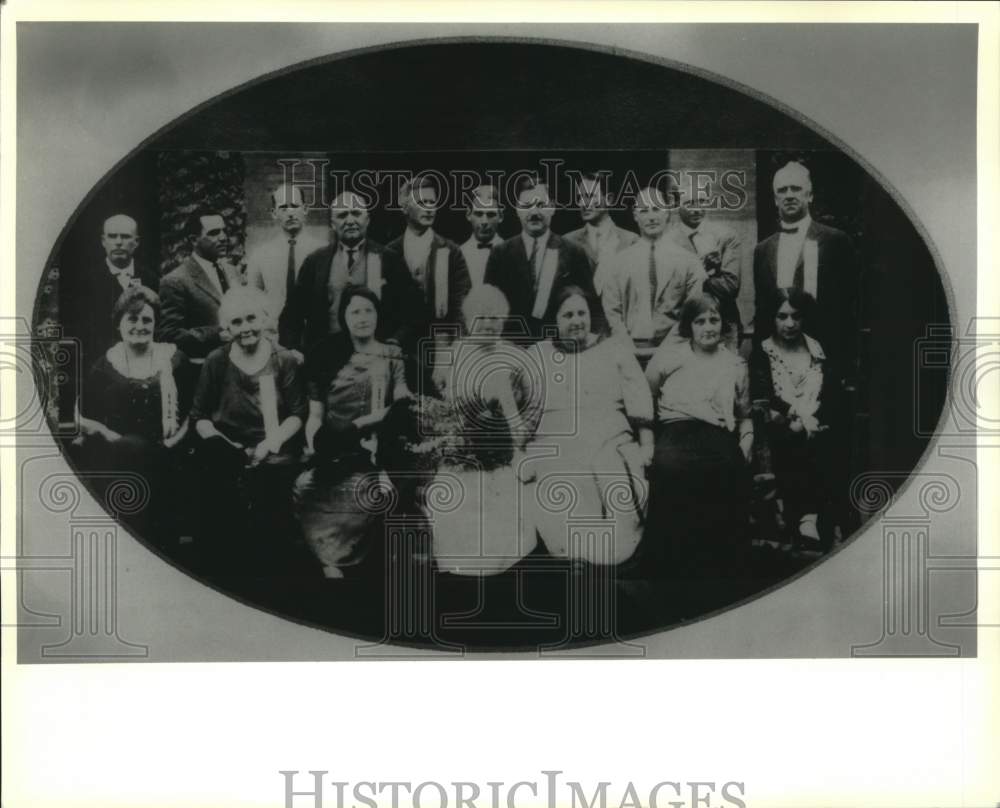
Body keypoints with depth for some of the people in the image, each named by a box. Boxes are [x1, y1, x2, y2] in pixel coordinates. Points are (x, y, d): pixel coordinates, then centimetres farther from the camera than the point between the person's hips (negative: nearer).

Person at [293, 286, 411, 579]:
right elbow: (315, 415, 9)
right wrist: (313, 448, -8)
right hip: (332, 449, 2)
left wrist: (359, 423, -11)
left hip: (374, 448, -1)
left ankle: (337, 561, -16)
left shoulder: (392, 356, 11)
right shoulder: (327, 358, 13)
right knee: (305, 484, -26)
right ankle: (331, 562, -16)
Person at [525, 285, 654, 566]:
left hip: (612, 445, 0)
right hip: (555, 450, 0)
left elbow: (639, 402, 10)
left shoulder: (616, 348, 17)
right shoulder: (537, 355, 17)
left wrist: (646, 445, -2)